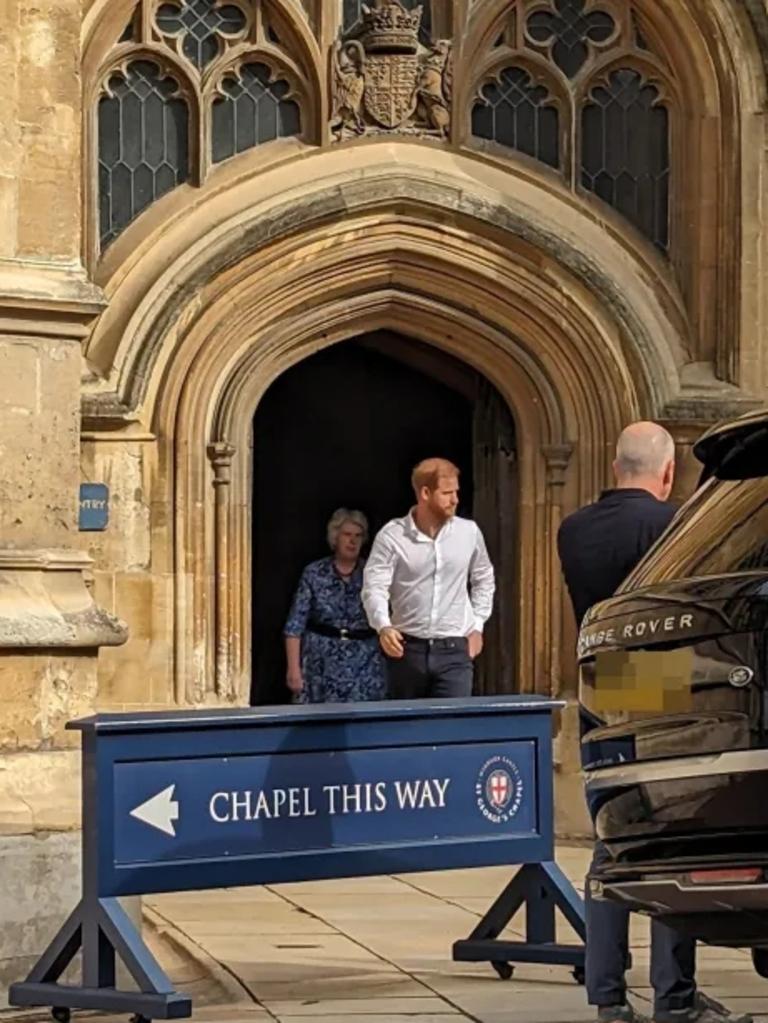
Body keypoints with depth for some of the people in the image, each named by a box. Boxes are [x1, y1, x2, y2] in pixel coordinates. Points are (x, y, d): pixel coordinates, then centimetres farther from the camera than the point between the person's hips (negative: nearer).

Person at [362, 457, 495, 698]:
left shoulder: (469, 532, 4)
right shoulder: (392, 536, -6)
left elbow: (483, 579, 19)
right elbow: (374, 587, -11)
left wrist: (477, 626, 12)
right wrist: (383, 627, -29)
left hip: (454, 650, 1)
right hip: (407, 647, -1)